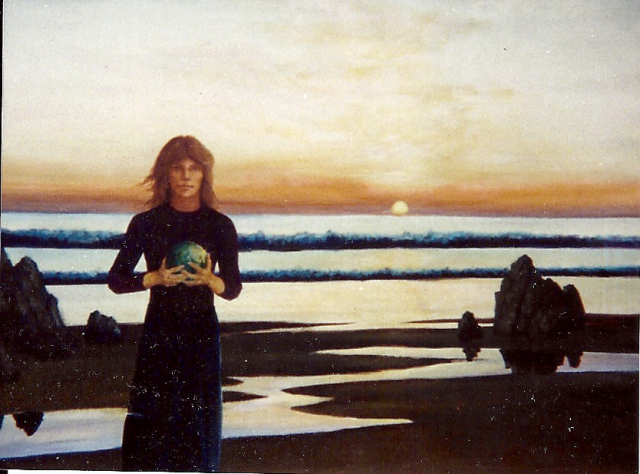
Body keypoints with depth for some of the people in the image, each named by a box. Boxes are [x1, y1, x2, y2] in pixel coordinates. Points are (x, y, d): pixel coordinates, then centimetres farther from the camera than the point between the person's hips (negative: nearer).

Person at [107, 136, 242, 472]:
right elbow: (116, 280, 2)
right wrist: (156, 278, -14)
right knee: (149, 423, -4)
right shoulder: (145, 224, 0)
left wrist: (209, 280, -18)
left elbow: (233, 289, 3)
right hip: (158, 333, 0)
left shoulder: (220, 226, 1)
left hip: (202, 333, 0)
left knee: (198, 425, 0)